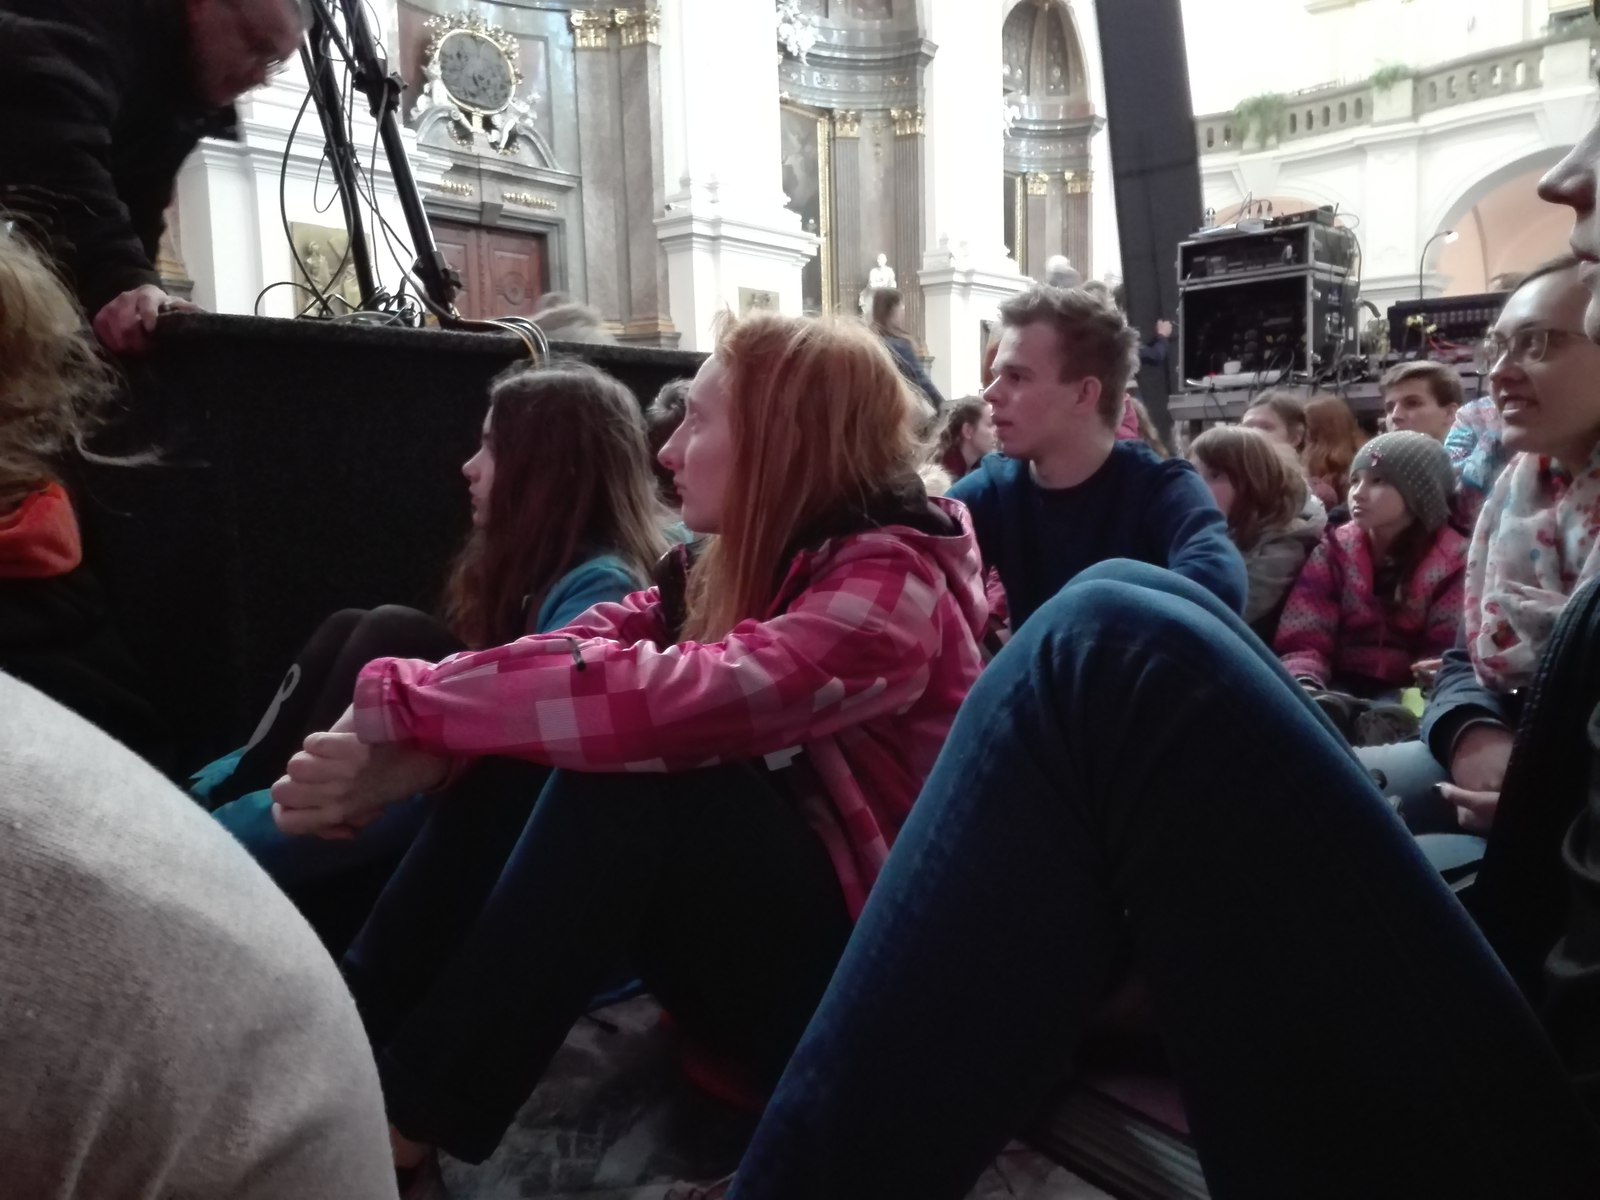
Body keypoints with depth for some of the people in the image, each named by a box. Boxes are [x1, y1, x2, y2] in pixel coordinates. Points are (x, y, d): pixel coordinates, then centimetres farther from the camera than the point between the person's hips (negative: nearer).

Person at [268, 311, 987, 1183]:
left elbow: (673, 701, -36)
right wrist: (397, 753, -24)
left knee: (630, 769, -30)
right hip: (752, 900, 7)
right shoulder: (751, 558, 5)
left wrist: (403, 699, -27)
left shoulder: (890, 582, -20)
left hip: (861, 973, -7)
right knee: (521, 745, -8)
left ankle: (401, 1126, -19)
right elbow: (591, 647, -8)